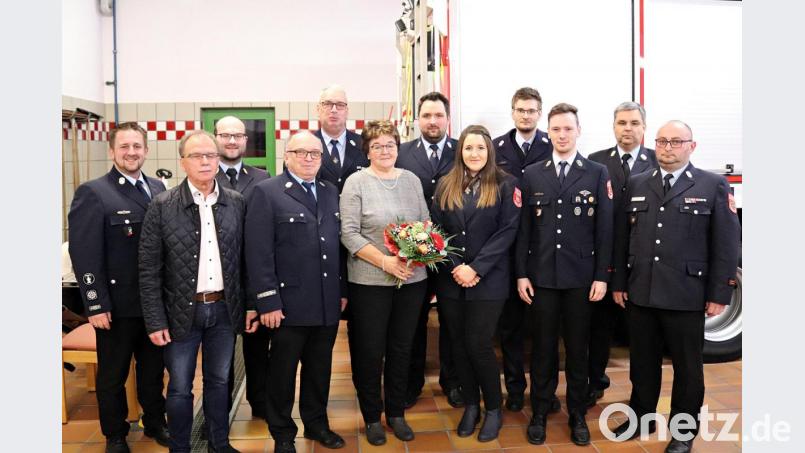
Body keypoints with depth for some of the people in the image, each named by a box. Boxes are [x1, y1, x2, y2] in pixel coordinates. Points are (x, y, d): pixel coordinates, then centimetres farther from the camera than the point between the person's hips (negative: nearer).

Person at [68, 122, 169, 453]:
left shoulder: (158, 189, 7)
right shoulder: (92, 193, -10)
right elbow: (85, 255, -13)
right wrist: (96, 304, -16)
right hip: (118, 304, -5)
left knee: (153, 369, 19)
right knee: (113, 375, 13)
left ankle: (155, 422, 38)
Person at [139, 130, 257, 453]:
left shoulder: (237, 203, 1)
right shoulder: (162, 206, -7)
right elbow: (149, 269, -6)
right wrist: (155, 321, -8)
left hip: (225, 309, 2)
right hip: (182, 311, -2)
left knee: (218, 381, 17)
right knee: (180, 388, 11)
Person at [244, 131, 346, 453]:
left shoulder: (330, 192, 12)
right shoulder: (266, 192, -7)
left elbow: (337, 243, 13)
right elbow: (258, 253, -12)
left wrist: (343, 290, 10)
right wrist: (267, 301, -15)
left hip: (328, 304, 5)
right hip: (289, 304, -5)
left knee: (319, 370, 18)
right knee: (283, 372, 11)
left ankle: (317, 424, 36)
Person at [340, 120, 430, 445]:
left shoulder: (411, 180, 8)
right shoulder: (356, 182, -5)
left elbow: (426, 222, 11)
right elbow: (349, 234, -11)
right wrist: (385, 261, -19)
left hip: (412, 279, 4)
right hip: (370, 281, -4)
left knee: (401, 348, 14)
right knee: (369, 351, 8)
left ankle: (396, 413, 31)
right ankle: (372, 417, 26)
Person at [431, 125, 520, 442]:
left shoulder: (505, 184, -2)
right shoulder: (446, 186, 8)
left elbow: (507, 230, -8)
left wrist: (476, 268, -15)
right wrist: (453, 267, -9)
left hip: (488, 280, -3)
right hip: (450, 279, 4)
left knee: (478, 344, -4)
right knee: (459, 344, 9)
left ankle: (493, 409, 18)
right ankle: (470, 405, 28)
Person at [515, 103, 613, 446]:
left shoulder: (598, 173, 2)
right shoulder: (532, 174, 5)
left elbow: (604, 229, 0)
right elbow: (524, 228, 4)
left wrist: (601, 276, -5)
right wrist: (521, 273, -1)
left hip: (581, 277, -1)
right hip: (541, 276, 1)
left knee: (577, 349, 10)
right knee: (543, 348, 9)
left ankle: (577, 416, 24)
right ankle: (540, 414, 22)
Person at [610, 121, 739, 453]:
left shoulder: (714, 186, -1)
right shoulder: (637, 185, 9)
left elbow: (726, 244, -4)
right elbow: (622, 238, 10)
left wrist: (719, 294, -8)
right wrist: (618, 283, 7)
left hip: (687, 295, -3)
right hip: (640, 293, 3)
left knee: (687, 367, 11)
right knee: (642, 363, 15)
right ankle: (641, 418, 33)